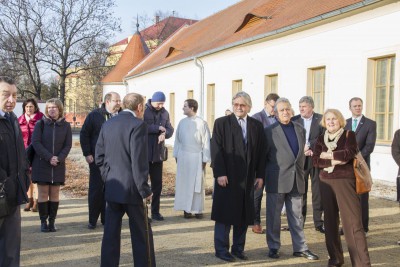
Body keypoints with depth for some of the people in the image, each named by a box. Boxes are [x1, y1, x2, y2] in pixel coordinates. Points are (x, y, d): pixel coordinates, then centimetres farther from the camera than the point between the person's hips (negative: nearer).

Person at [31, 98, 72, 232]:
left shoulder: (66, 125, 5)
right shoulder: (40, 124, 0)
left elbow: (68, 145, 2)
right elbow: (35, 142, -7)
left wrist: (59, 158, -14)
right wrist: (49, 157, -16)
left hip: (58, 165, 2)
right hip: (41, 164, -1)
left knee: (55, 193, 3)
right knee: (43, 193, 0)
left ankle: (52, 221, 10)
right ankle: (43, 221, 7)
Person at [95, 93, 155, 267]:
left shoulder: (107, 124, 9)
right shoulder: (138, 125, -13)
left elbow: (99, 157, 11)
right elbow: (138, 161, -18)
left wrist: (109, 179, 17)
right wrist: (144, 190, -12)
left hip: (111, 188, 6)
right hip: (131, 189, -6)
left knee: (111, 233, 11)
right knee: (142, 234, 6)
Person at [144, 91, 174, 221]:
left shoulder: (164, 113, 9)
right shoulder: (143, 111, -8)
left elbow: (170, 129, 8)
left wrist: (164, 133, -14)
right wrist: (157, 128, -16)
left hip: (157, 154, 5)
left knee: (157, 184, 10)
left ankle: (155, 212, 21)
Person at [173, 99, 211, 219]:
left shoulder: (201, 123, -8)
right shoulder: (182, 122, 5)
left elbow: (206, 142, -6)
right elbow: (177, 139, 11)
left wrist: (205, 159, -7)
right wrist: (176, 155, 8)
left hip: (197, 157, -4)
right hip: (183, 156, 4)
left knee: (197, 184, 4)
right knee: (183, 183, 6)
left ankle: (198, 209, 13)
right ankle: (186, 209, 15)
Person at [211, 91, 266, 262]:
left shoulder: (257, 125, 10)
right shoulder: (221, 123, 0)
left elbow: (261, 152, 9)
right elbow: (216, 150, -7)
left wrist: (260, 175, 3)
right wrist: (220, 173, -14)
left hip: (248, 178, 4)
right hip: (227, 177, -3)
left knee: (244, 215, 8)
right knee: (224, 214, 3)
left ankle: (238, 248, 20)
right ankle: (221, 250, 13)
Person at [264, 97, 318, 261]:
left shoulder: (300, 129, 10)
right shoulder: (269, 131, -5)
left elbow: (301, 152, 17)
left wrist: (300, 171, 13)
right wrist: (264, 176, -2)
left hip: (296, 179, 4)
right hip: (277, 180, -4)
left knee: (296, 216, 11)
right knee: (274, 215, 6)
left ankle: (300, 248, 19)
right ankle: (273, 247, 17)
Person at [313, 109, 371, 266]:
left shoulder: (349, 135, 2)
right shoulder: (321, 139, 11)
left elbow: (349, 153, -15)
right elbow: (315, 160, -1)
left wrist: (328, 155, -6)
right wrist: (334, 161, -14)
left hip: (345, 181, -4)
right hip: (326, 182, 4)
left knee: (353, 221, -9)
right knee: (330, 220, 9)